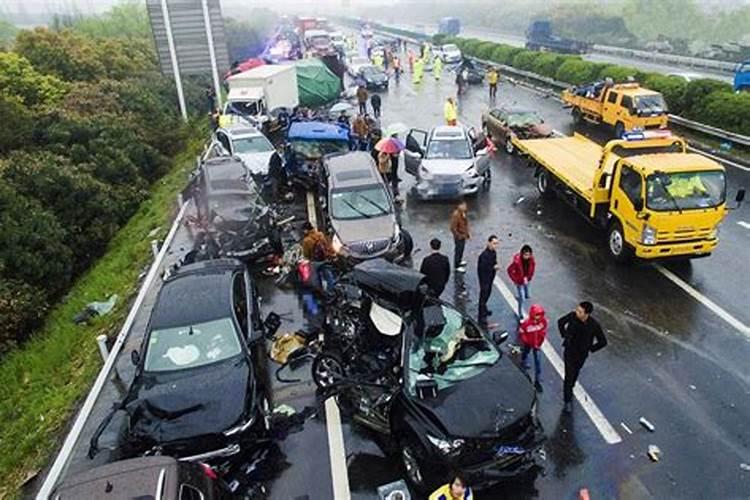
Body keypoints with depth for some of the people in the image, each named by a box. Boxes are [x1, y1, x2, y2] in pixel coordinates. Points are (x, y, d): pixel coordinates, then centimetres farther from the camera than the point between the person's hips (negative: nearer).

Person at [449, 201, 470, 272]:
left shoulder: (462, 213, -3)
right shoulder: (456, 215, -30)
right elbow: (453, 228, -28)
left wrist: (467, 233, 14)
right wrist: (459, 236, -22)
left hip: (463, 235, 9)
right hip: (459, 237, -9)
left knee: (461, 248, 26)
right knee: (458, 250, 6)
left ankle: (459, 261, 48)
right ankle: (457, 266, 21)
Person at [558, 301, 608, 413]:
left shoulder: (594, 325, -25)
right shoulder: (572, 316, -24)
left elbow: (603, 342, -11)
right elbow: (560, 322, -2)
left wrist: (590, 349, -6)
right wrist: (564, 336, -3)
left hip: (582, 354, 1)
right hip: (569, 351, -1)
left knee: (575, 374, 22)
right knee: (569, 376, -2)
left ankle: (569, 389, 49)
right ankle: (568, 401, 9)